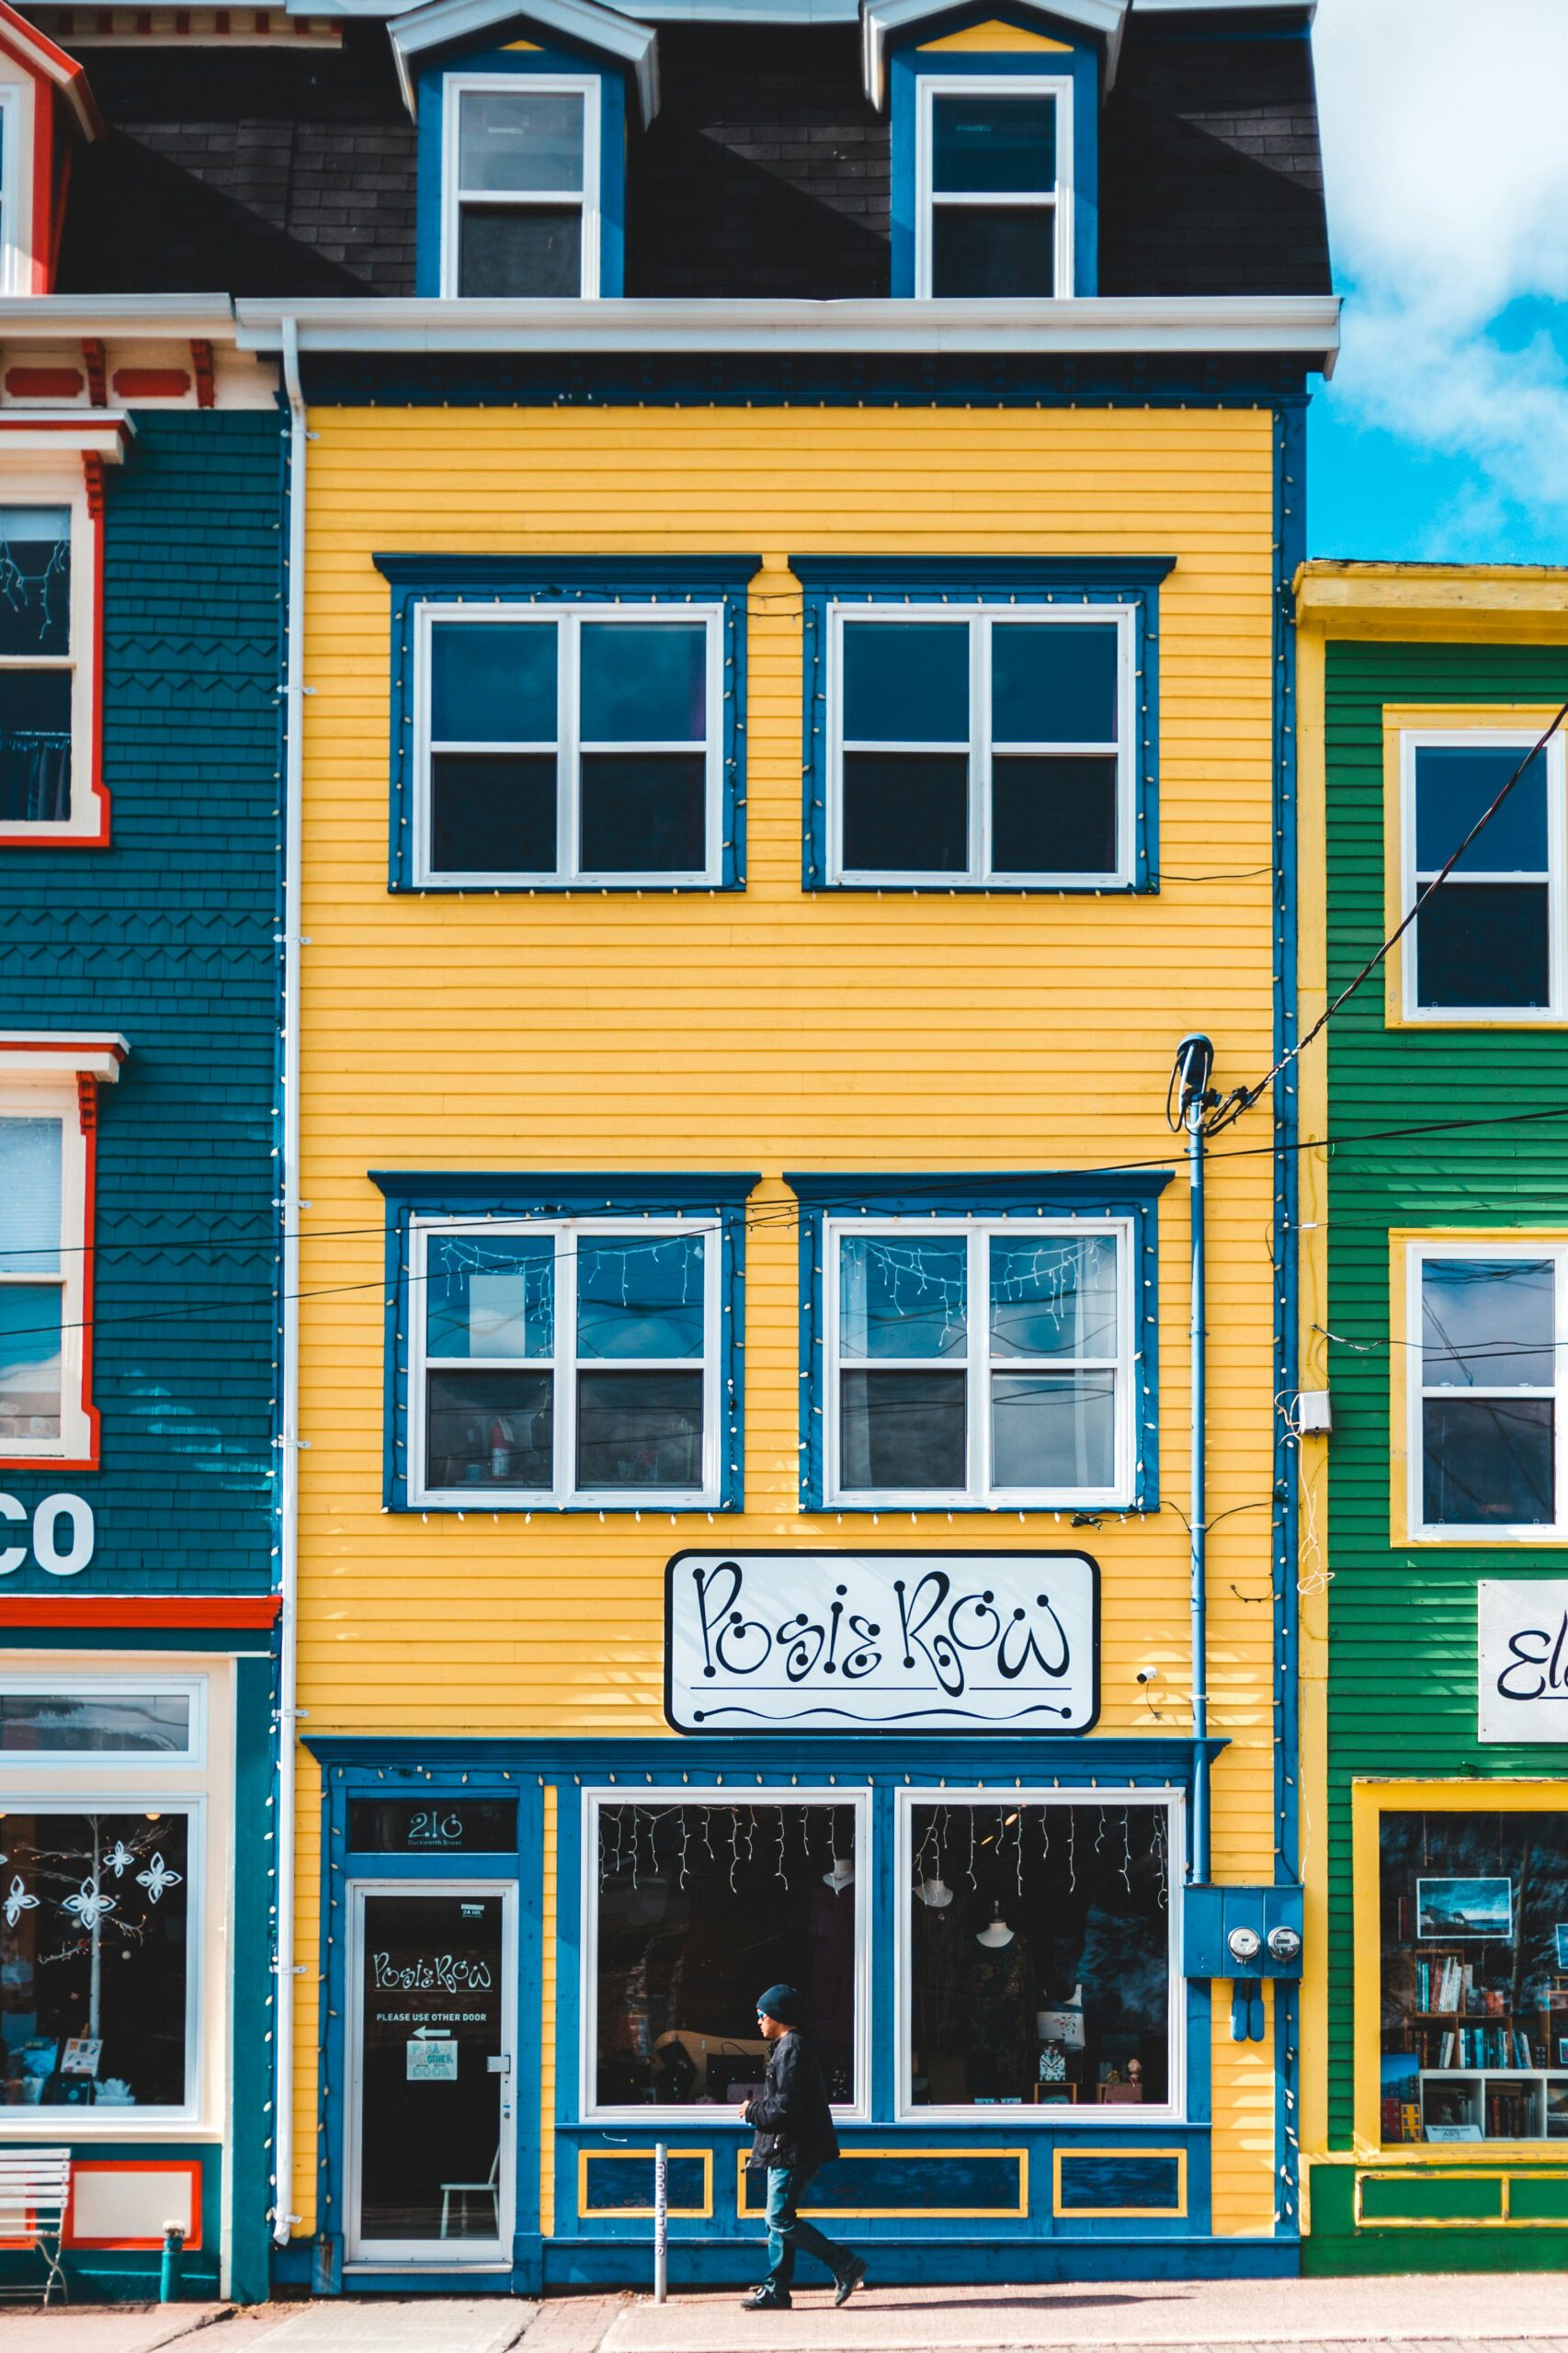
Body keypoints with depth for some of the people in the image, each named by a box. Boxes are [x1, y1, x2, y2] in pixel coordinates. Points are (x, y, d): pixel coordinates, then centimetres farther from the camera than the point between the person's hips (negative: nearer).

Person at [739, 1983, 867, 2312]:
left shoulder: (791, 2050, -15)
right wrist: (756, 2109, 11)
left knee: (781, 2219, -10)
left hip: (793, 2151, -11)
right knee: (778, 2220, 10)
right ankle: (776, 2289, 11)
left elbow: (786, 2106, -22)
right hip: (785, 2150, 11)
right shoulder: (787, 2047, 18)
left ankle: (846, 2265, -8)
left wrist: (752, 2112, -9)